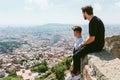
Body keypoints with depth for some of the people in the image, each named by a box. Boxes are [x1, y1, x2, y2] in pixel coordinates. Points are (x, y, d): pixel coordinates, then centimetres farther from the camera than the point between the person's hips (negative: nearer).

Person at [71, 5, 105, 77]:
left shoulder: (93, 22, -22)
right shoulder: (95, 19, 10)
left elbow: (92, 39, -25)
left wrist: (82, 44, -10)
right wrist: (84, 43, 14)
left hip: (96, 45, -11)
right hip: (96, 44, 11)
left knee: (76, 56, -13)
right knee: (78, 50, 19)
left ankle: (75, 73, 8)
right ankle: (78, 69, 25)